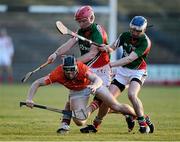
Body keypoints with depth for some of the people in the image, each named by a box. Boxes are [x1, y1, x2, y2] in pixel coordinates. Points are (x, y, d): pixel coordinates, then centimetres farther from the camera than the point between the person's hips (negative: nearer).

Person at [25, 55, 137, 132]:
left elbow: (98, 79, -49)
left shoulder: (81, 68, -39)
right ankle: (91, 108, 16)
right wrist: (29, 99, -44)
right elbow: (37, 83, -31)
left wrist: (95, 86, -72)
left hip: (93, 84, -2)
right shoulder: (58, 73, -35)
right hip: (77, 92, 2)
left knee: (116, 106, -6)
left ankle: (138, 116, 20)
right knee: (79, 122, -15)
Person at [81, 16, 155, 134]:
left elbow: (129, 59, -29)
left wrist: (111, 64, -36)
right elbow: (112, 48, 7)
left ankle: (144, 123, -16)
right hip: (122, 70, 5)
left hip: (137, 72, -5)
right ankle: (96, 124, 10)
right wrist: (107, 48, -18)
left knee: (132, 94, -31)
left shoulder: (145, 42, -21)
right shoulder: (125, 36, -3)